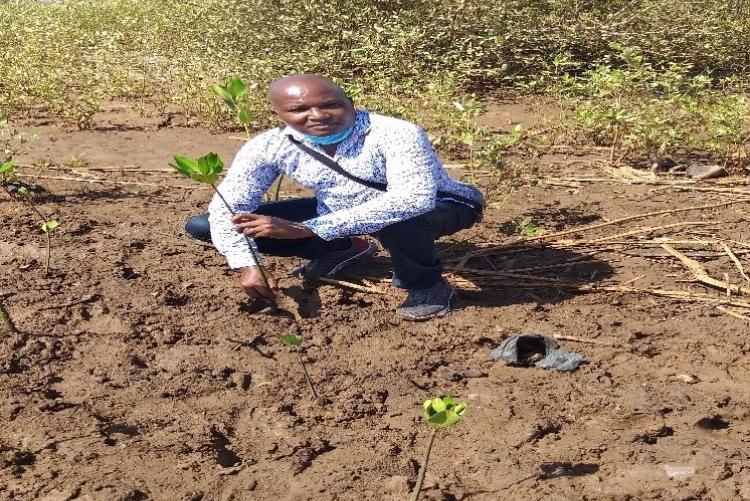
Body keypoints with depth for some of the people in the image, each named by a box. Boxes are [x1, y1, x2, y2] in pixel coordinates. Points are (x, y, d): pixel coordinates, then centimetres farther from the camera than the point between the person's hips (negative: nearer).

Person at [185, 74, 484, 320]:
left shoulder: (396, 134, -34)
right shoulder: (268, 147, -19)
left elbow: (414, 199, -47)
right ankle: (340, 250, 12)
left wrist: (306, 229, -50)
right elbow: (228, 206, -14)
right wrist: (248, 265, -33)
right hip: (339, 212, 5)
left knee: (397, 220, -47)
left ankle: (427, 285, -11)